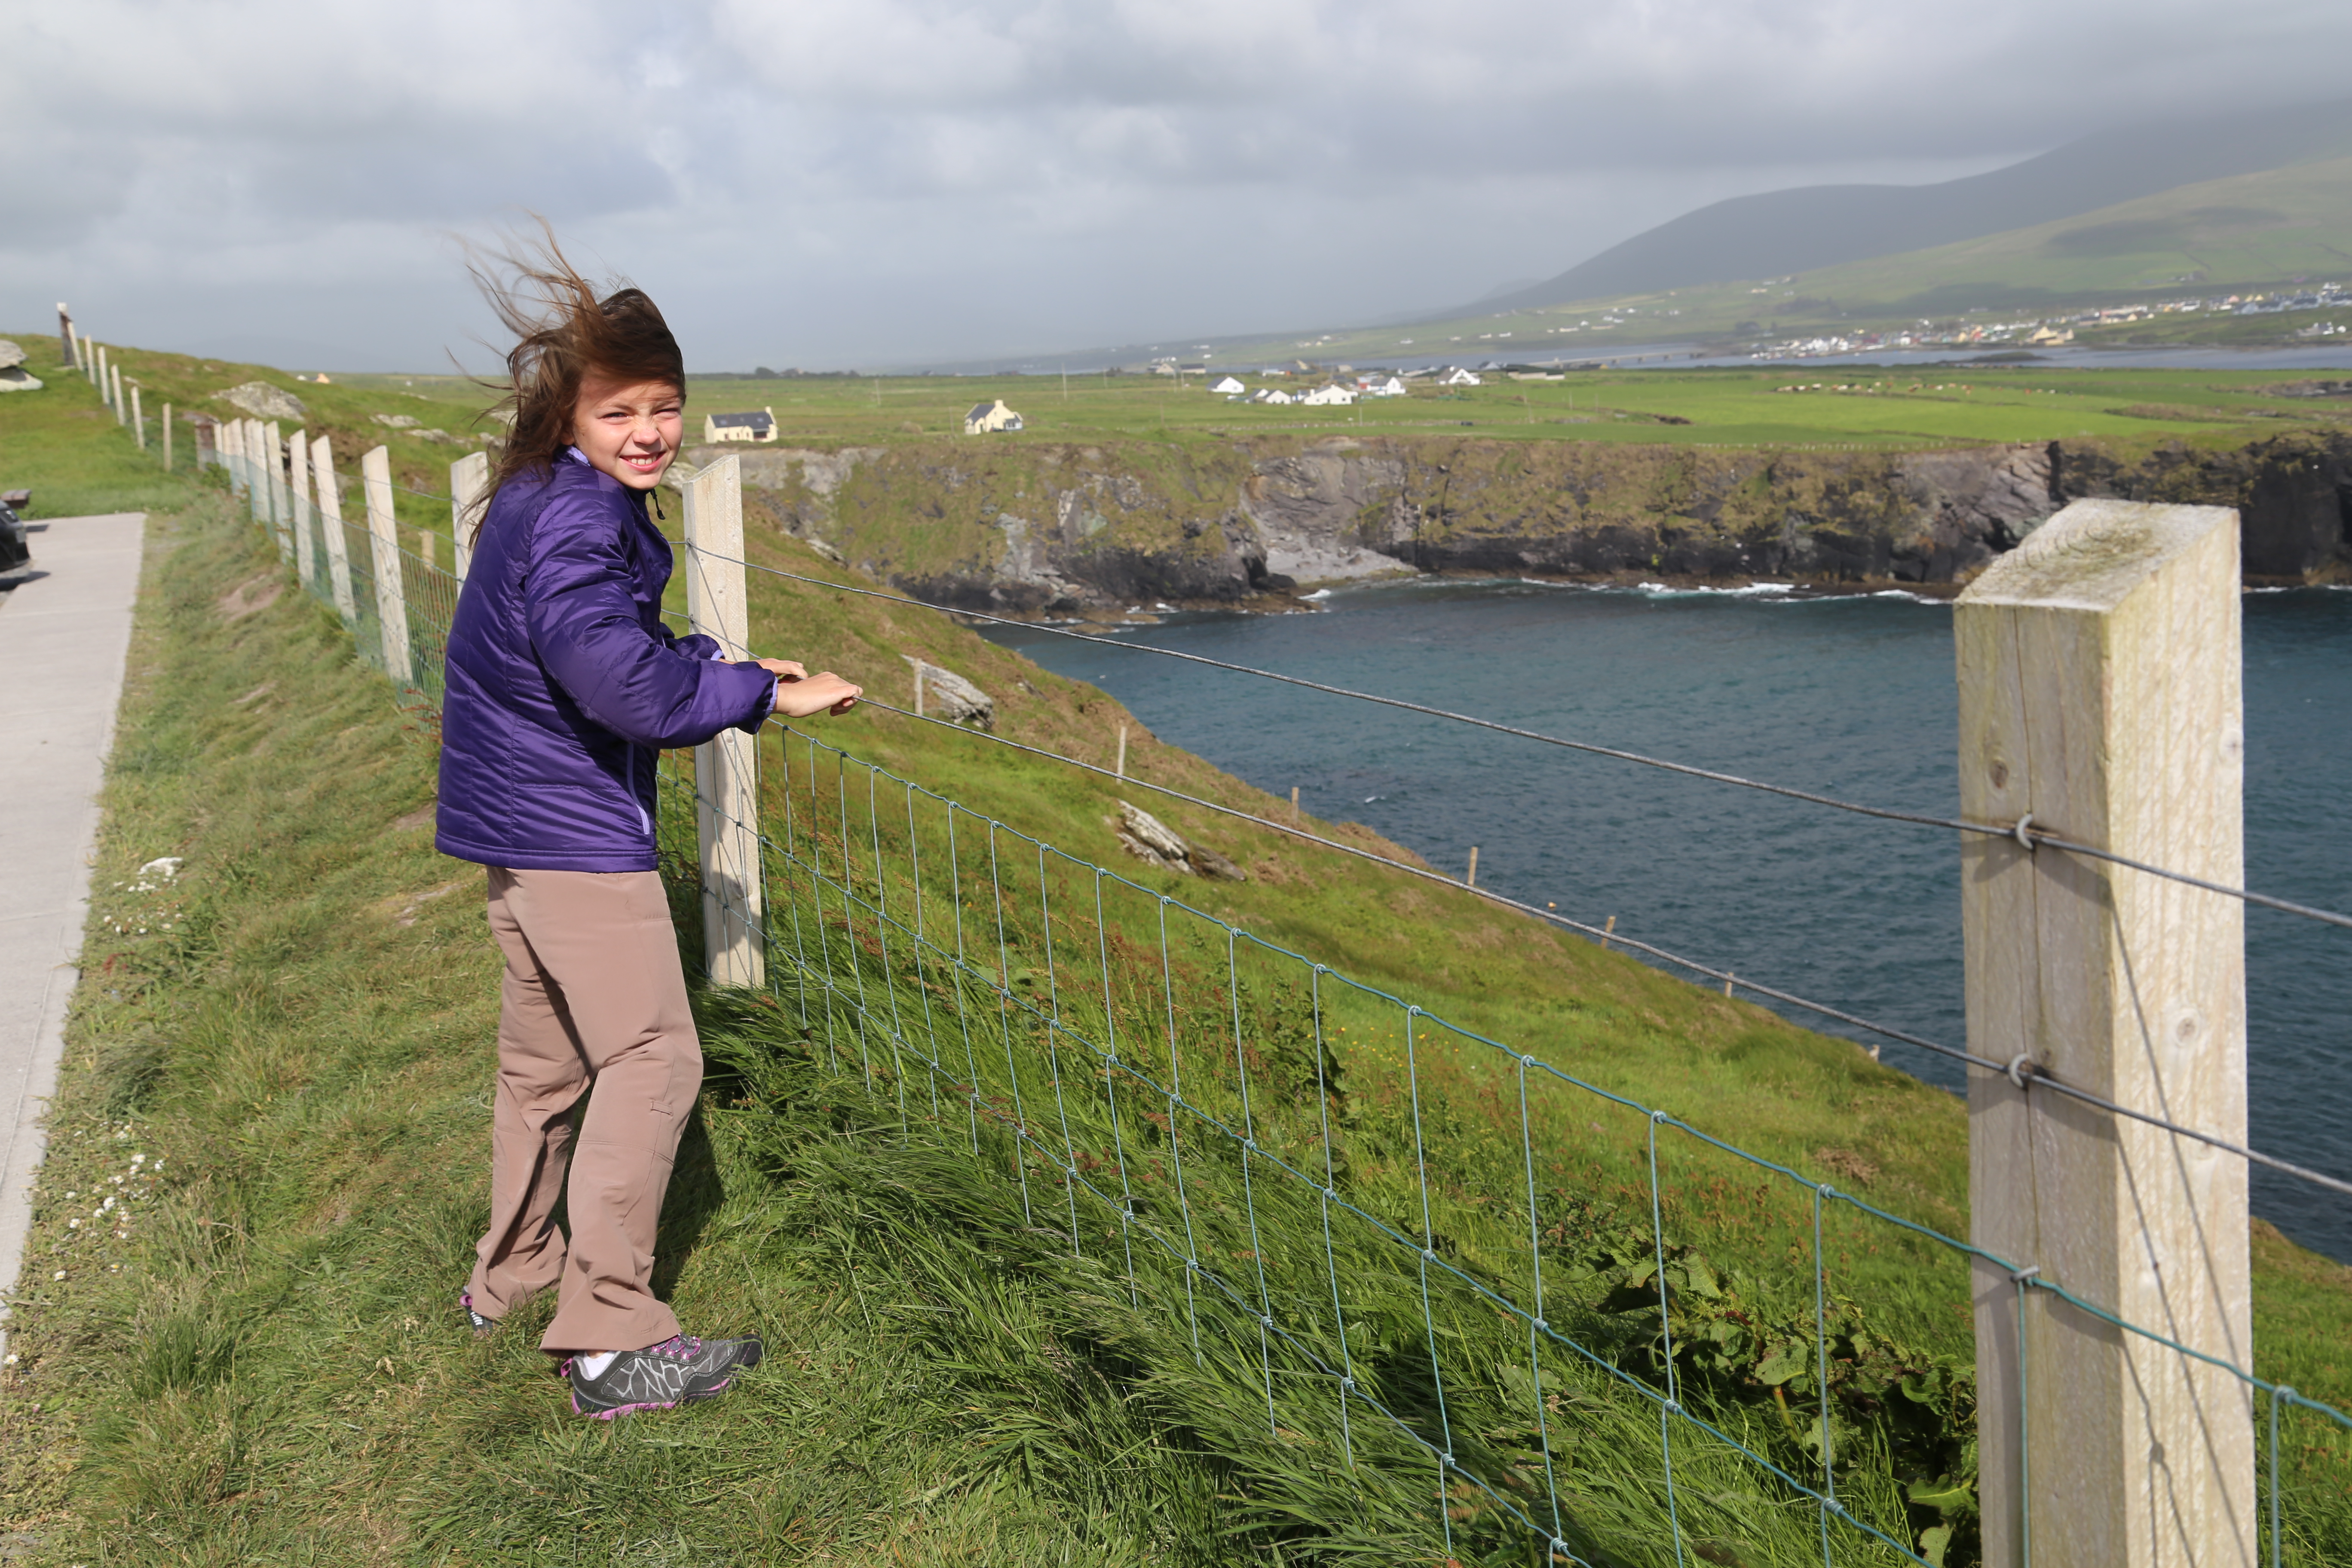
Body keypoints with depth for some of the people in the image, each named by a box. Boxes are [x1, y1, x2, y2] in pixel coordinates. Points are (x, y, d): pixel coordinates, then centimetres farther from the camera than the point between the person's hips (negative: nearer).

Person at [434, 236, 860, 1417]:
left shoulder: (547, 504, 12)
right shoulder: (573, 516, -21)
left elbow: (627, 647, 20)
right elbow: (612, 672, -33)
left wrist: (720, 672, 5)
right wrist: (761, 695, -24)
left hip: (523, 820, 11)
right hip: (576, 829, -11)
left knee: (548, 1055, 22)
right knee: (651, 1058, -7)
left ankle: (514, 1274, 38)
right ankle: (611, 1339, -4)